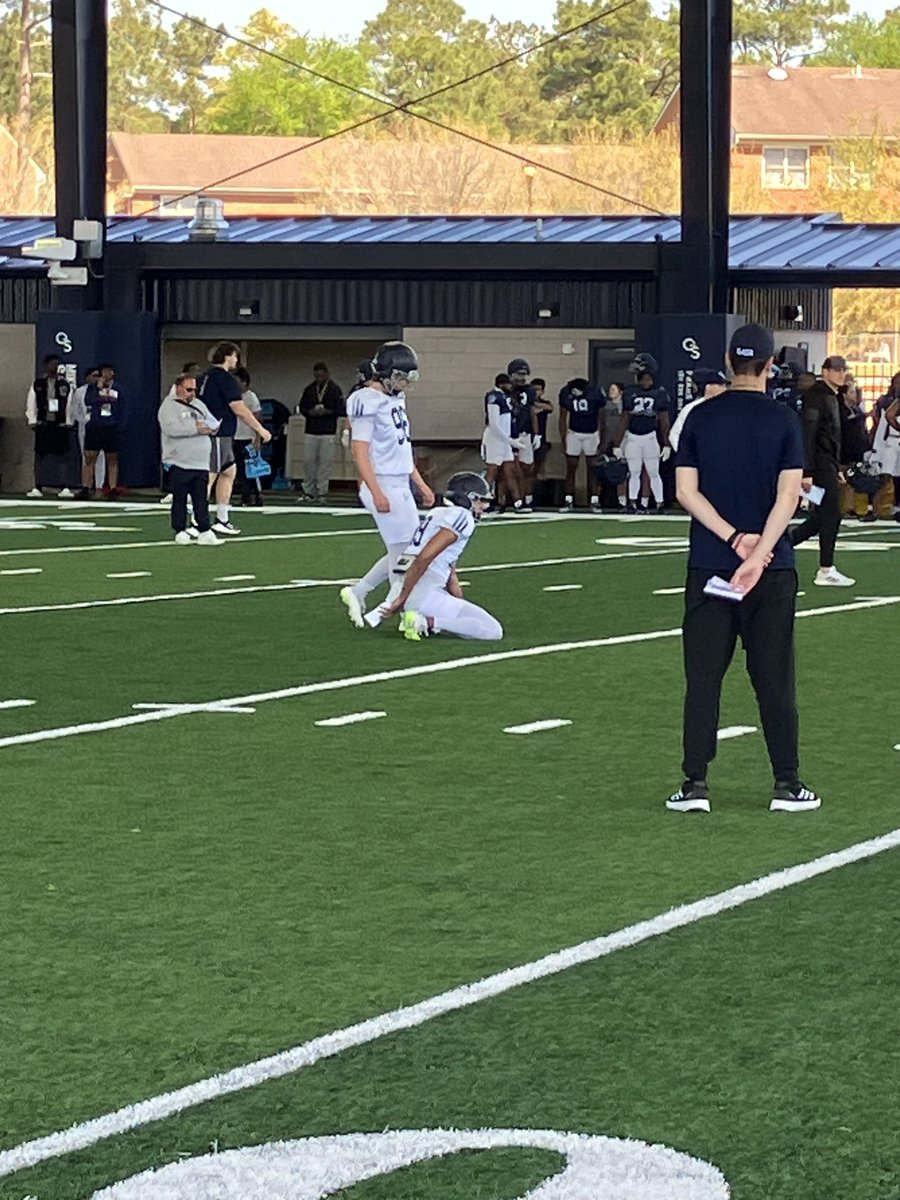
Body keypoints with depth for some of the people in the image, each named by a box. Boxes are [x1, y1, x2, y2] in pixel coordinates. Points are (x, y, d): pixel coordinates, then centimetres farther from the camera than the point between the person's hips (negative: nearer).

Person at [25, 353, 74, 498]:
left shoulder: (65, 384, 5)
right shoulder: (37, 384, 4)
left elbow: (69, 404, 6)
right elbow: (31, 404, 5)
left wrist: (68, 422, -1)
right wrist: (32, 421, -2)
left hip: (60, 425, 0)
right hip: (42, 425, 0)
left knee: (63, 455, -1)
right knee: (39, 455, 2)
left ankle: (64, 488, 3)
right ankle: (37, 488, 7)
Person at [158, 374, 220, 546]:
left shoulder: (199, 405, 18)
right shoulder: (169, 406, -4)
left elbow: (213, 423, 15)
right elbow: (170, 428, -20)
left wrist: (205, 426, -9)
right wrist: (196, 428, -17)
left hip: (201, 463, 6)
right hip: (179, 463, -6)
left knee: (202, 499, 4)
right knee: (179, 499, 1)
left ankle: (204, 532, 5)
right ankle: (180, 531, 8)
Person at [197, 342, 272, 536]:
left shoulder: (208, 376, 14)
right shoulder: (226, 379, -14)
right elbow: (239, 409, -17)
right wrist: (261, 430, -10)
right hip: (218, 436, -10)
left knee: (228, 473, 17)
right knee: (209, 477, -10)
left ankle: (222, 521, 20)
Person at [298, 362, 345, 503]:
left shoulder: (335, 390, 0)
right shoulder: (309, 389, 9)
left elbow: (341, 410, -2)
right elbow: (302, 407, 13)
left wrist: (326, 412, -16)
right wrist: (310, 412, -7)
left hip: (328, 433, -3)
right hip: (311, 431, 3)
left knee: (325, 462, -3)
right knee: (308, 460, 1)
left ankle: (321, 493, 2)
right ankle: (308, 491, 11)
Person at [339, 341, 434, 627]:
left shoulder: (396, 400, 14)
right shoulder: (369, 402, -14)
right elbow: (360, 452, -18)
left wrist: (421, 485, 21)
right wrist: (376, 492, -24)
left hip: (401, 487, 9)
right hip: (383, 487, -9)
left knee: (402, 553, 13)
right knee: (404, 552, -6)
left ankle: (357, 594, 23)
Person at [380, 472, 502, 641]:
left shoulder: (441, 515, 23)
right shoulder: (462, 517, -7)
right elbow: (423, 558, -18)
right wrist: (402, 599, -16)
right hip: (425, 594, -10)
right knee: (494, 631, -8)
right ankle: (428, 622, -15)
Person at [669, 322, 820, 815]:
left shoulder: (701, 418, 2)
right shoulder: (783, 422, -3)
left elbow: (686, 490, -4)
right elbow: (788, 494, -12)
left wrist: (734, 538, -8)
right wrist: (757, 554, -16)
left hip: (709, 566, 1)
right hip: (772, 570, -1)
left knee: (703, 676, 5)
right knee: (774, 678, 5)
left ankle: (695, 783, 2)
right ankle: (787, 784, 8)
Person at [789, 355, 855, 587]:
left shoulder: (832, 398, 17)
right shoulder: (816, 397, -14)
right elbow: (808, 435, -20)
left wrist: (837, 469, 22)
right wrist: (807, 473, -24)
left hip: (829, 465, 10)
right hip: (821, 466, -10)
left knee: (821, 517, 10)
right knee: (830, 515, -5)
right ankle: (826, 571, 2)